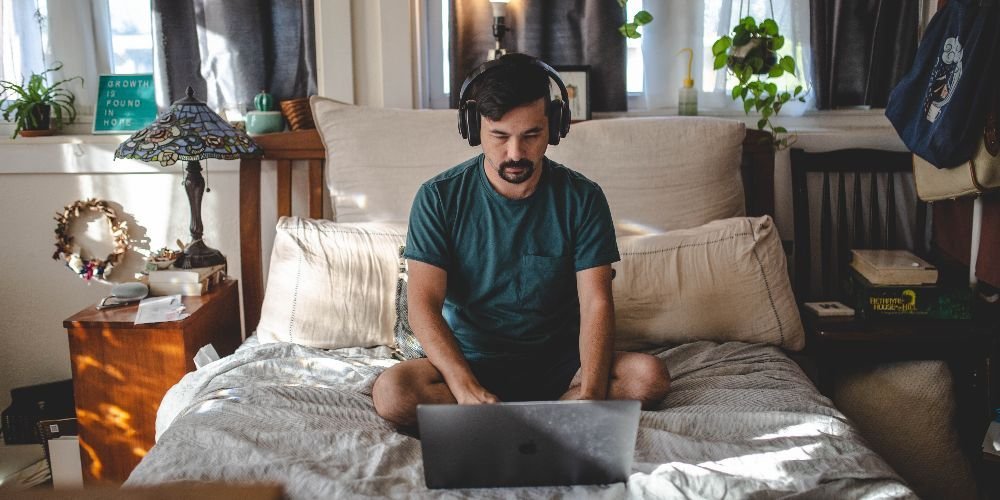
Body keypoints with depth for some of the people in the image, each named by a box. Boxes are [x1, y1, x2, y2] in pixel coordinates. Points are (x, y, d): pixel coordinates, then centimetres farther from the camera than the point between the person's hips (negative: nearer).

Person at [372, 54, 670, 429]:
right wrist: (468, 390, -30)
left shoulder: (582, 198, -4)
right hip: (470, 362, -1)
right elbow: (423, 303, -13)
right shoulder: (439, 198, -6)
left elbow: (595, 303, -10)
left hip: (559, 362, 1)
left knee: (649, 377, -26)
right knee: (392, 391, -30)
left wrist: (590, 394, -28)